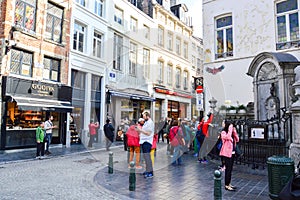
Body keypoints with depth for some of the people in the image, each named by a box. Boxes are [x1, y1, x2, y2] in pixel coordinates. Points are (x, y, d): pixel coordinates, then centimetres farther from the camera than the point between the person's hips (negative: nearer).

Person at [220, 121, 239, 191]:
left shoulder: (232, 133, 13)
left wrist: (234, 131, 0)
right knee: (228, 169, -5)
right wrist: (230, 129, -19)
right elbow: (228, 137, -28)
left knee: (230, 169, 13)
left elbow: (237, 140, 6)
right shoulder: (223, 133, -10)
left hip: (232, 153, 8)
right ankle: (226, 185, 2)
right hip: (227, 153, -8)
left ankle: (229, 183, 23)